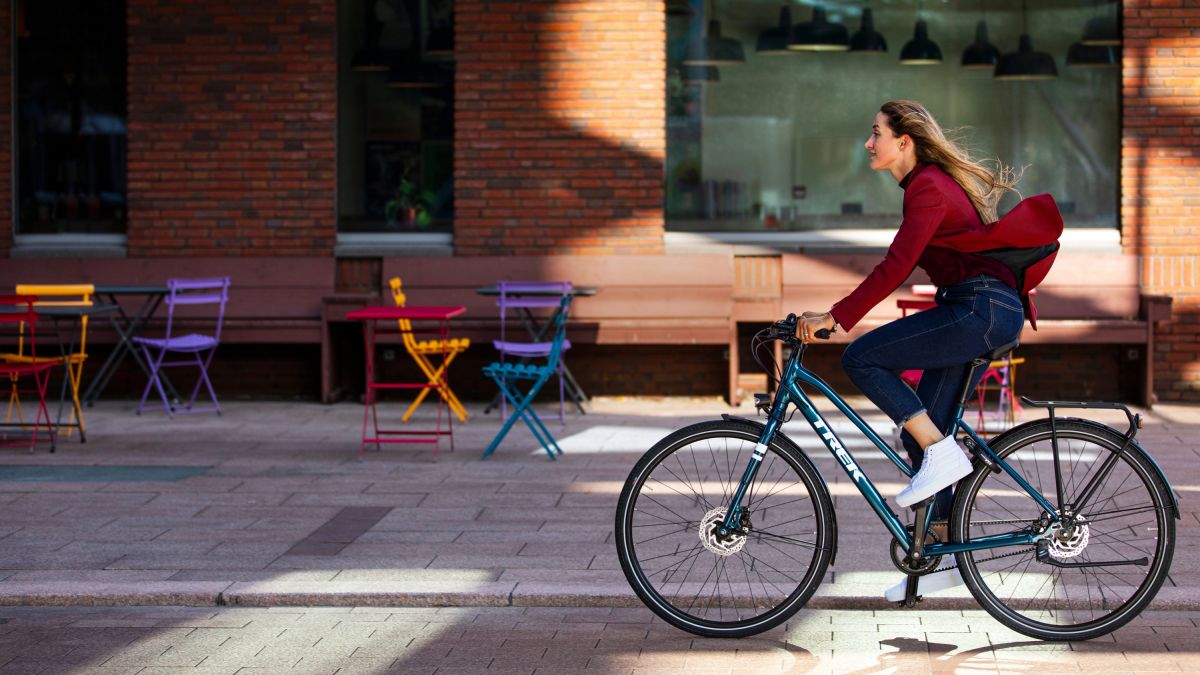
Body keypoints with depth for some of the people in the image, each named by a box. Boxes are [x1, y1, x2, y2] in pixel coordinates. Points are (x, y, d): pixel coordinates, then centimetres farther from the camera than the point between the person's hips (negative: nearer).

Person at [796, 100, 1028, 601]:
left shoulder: (928, 187, -13)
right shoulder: (925, 184, 18)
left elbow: (895, 268, -21)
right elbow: (901, 266, 24)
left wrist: (834, 317, -20)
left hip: (984, 309, -10)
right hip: (977, 314, 10)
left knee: (861, 358, -14)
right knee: (921, 433, 9)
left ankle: (942, 453, -10)